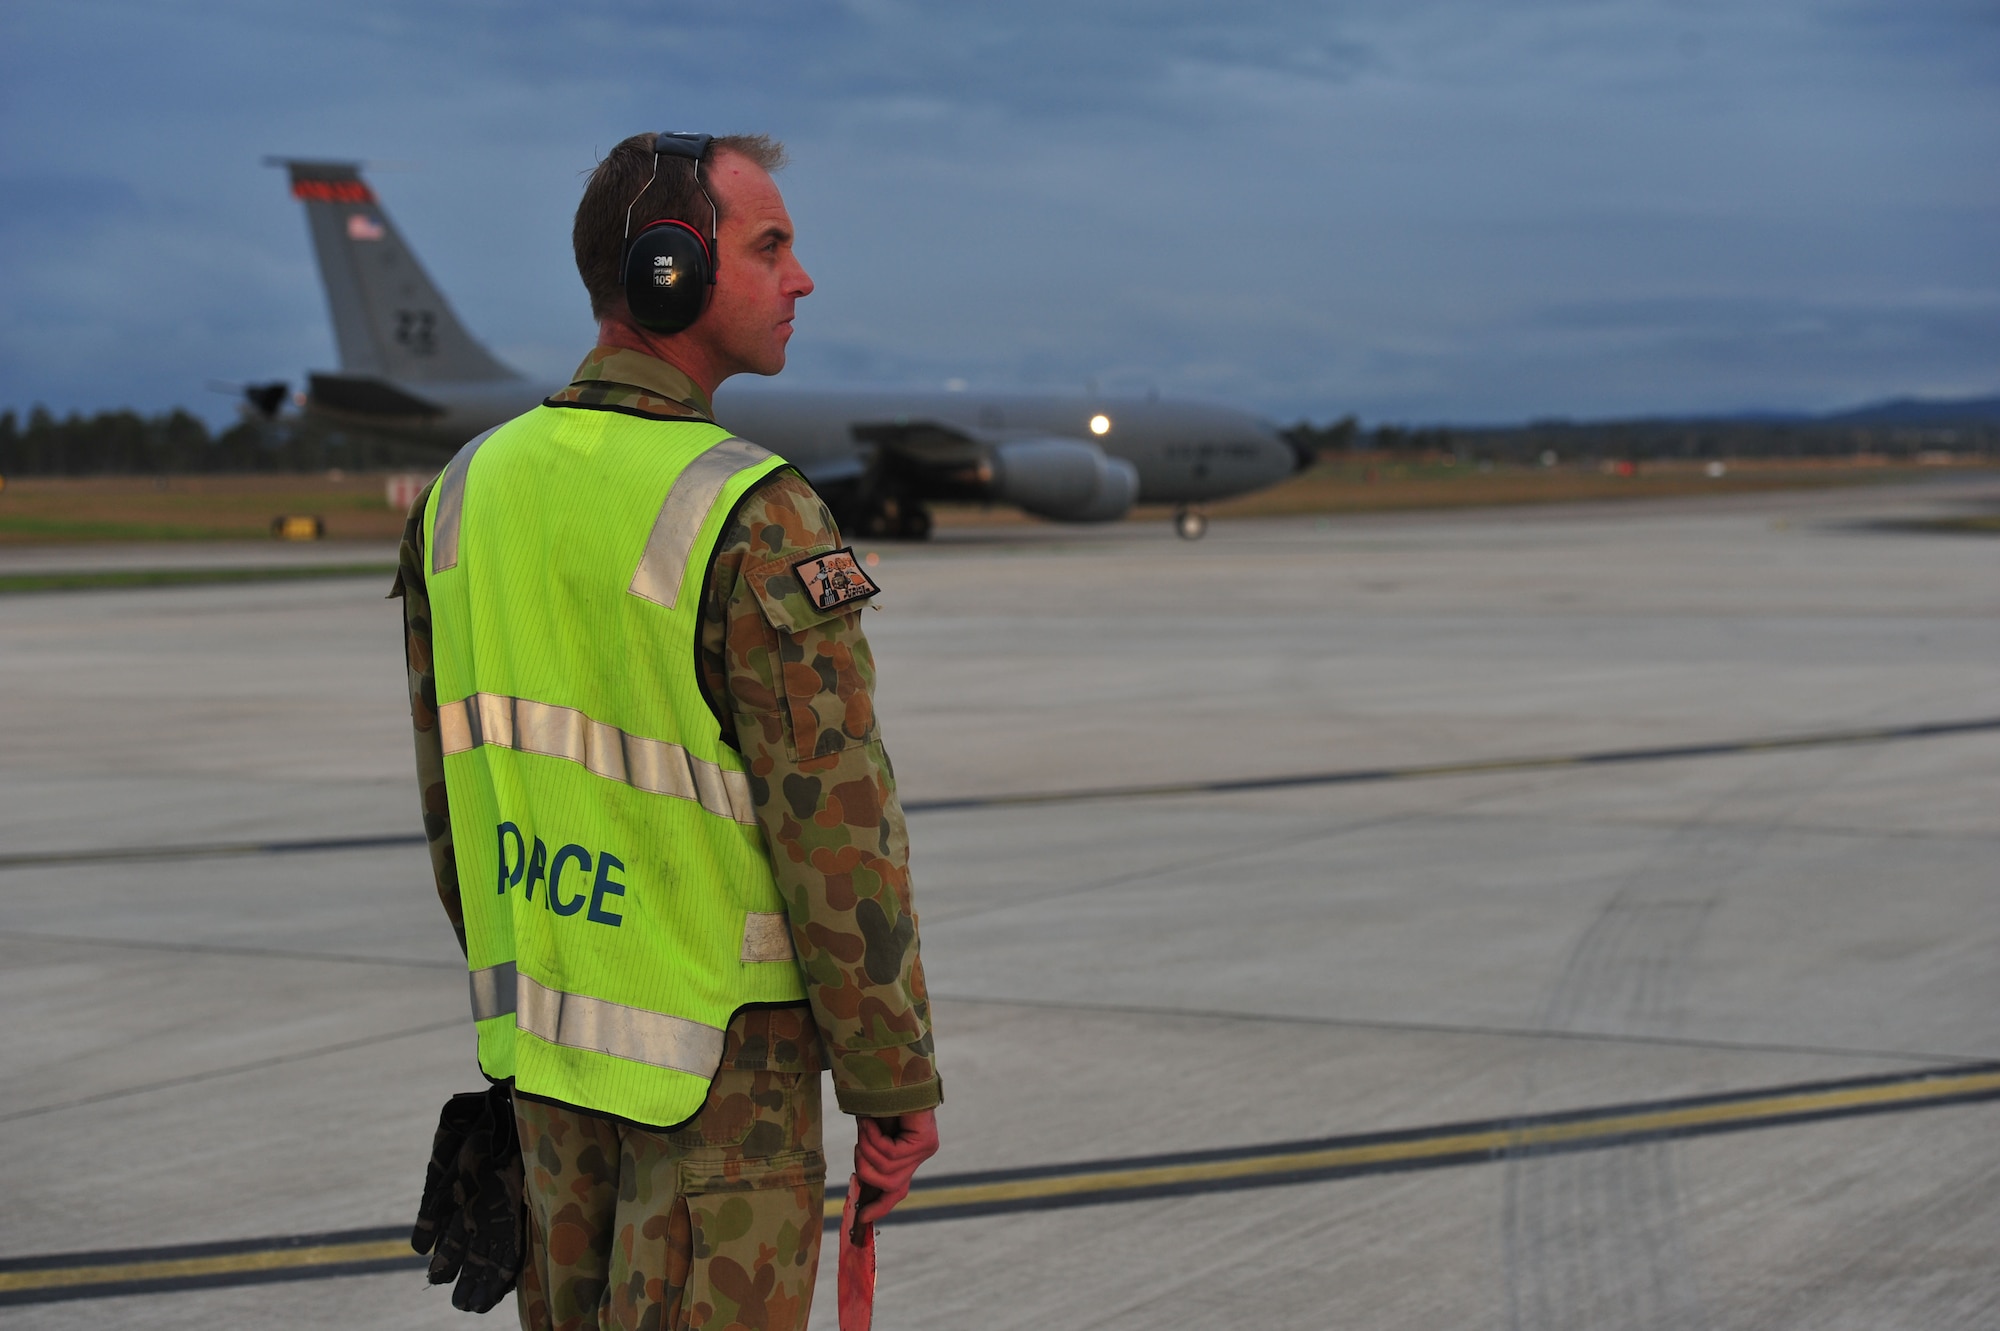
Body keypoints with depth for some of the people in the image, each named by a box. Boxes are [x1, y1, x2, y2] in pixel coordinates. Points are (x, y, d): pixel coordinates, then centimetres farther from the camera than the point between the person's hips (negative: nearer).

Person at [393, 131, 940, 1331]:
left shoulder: (471, 491, 1)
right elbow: (840, 839, -21)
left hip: (553, 1045, 7)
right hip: (722, 1054, -7)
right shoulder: (757, 524, -22)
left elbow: (458, 786, 9)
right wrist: (900, 1084, -10)